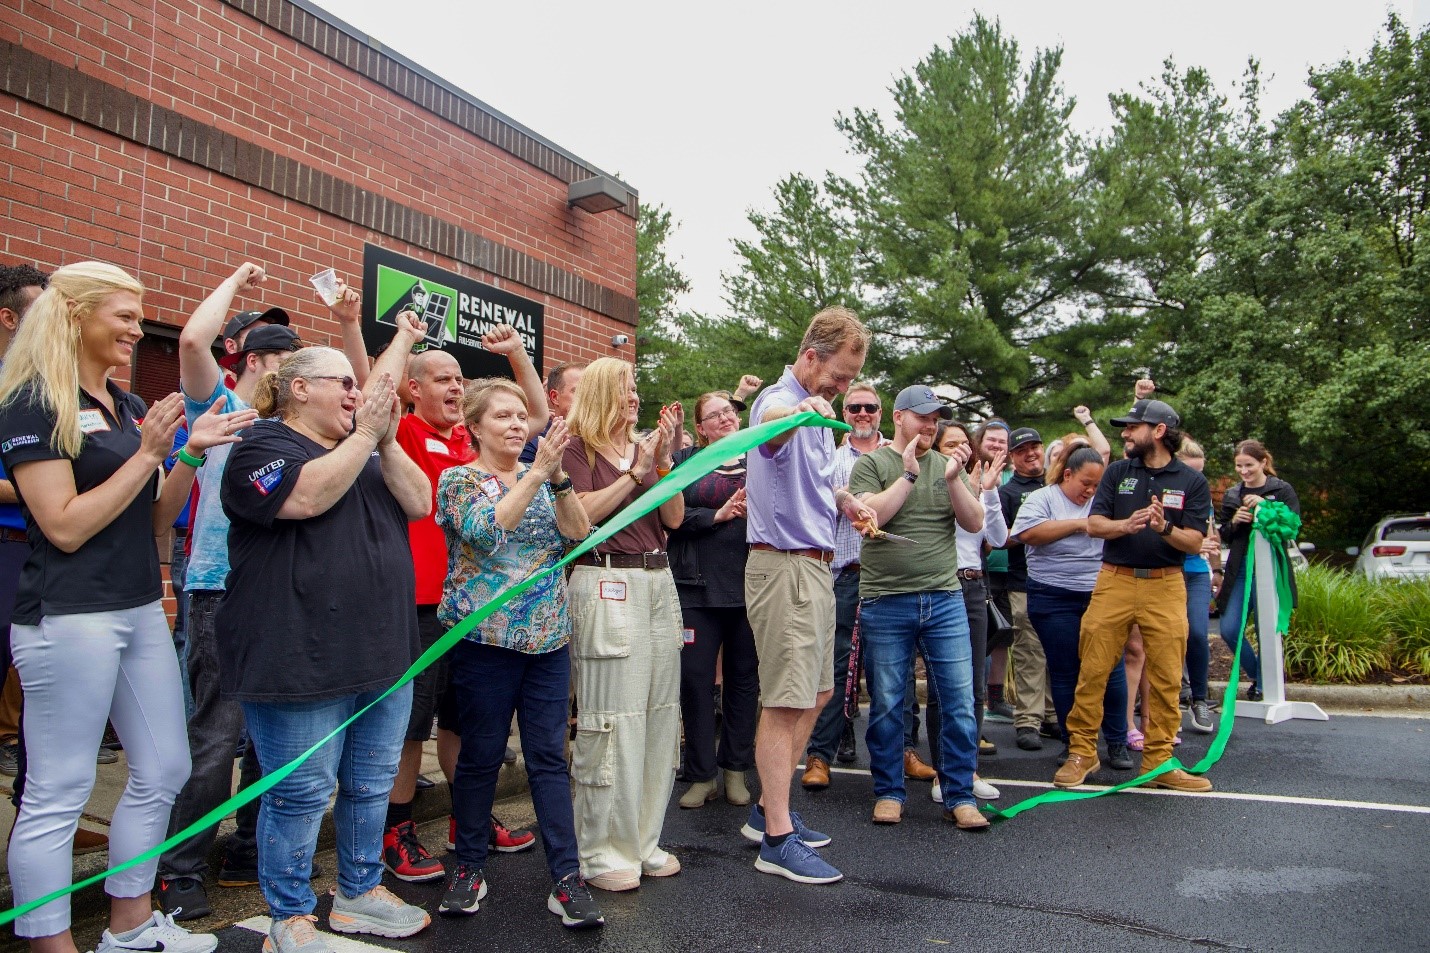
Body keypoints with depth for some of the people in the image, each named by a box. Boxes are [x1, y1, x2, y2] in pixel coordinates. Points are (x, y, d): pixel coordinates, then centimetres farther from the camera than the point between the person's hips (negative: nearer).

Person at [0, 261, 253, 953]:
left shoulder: (128, 406, 12)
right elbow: (65, 526, -16)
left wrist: (193, 453, -1)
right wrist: (148, 453, -16)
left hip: (141, 610, 8)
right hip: (69, 617, -8)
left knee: (163, 770, 14)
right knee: (57, 795, 2)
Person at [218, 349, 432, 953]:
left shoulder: (368, 450, 17)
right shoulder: (263, 444, -4)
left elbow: (418, 503, 4)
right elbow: (307, 497, -23)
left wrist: (387, 439, -8)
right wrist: (365, 435, -17)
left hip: (384, 651, 8)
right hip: (302, 659, -7)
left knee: (372, 783, 16)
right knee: (301, 793, 2)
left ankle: (360, 893, 32)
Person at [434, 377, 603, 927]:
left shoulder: (540, 477, 11)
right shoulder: (458, 479, -1)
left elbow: (578, 533, -2)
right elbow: (485, 531, -19)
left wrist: (558, 476, -16)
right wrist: (538, 472, -22)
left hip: (548, 635, 3)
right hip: (485, 635, -3)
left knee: (549, 756, 4)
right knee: (480, 755, 6)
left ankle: (567, 878, 8)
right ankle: (469, 866, 24)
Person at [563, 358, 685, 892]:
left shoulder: (644, 448, 16)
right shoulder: (578, 449, 0)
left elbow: (673, 518, 8)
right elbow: (582, 513, -14)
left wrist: (663, 460, -4)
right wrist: (636, 470, -12)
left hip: (658, 581, 7)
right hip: (606, 583, -6)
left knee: (660, 712, 8)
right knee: (613, 718, -5)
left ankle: (642, 839, 21)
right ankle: (601, 851, 9)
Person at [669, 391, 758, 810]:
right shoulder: (684, 461, 7)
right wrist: (717, 515, -13)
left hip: (749, 585, 1)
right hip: (698, 586, -1)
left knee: (743, 678, 8)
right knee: (695, 677, 2)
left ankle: (736, 770, 22)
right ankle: (701, 776, 15)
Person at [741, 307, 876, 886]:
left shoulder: (816, 415, 15)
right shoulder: (780, 401, -16)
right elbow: (769, 424, -43)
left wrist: (845, 501, 10)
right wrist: (799, 410, -65)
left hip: (815, 565, 10)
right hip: (784, 565, -10)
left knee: (816, 693, 17)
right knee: (787, 702, -5)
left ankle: (768, 811, 29)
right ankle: (778, 840, 6)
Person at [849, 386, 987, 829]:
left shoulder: (947, 465, 11)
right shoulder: (871, 464, 1)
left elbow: (974, 523, 4)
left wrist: (953, 478, -10)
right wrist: (908, 474, -12)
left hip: (945, 600, 3)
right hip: (886, 603, -3)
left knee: (959, 702, 3)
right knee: (886, 705, 6)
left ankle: (960, 796, 16)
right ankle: (889, 792, 21)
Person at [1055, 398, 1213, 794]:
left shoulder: (1192, 481, 5)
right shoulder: (1117, 472, 9)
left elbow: (1194, 542, -2)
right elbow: (1094, 525, 1)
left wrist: (1165, 528, -21)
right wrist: (1125, 525, -19)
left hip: (1166, 586, 0)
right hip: (1114, 582, 1)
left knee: (1166, 679, 2)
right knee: (1092, 671, 0)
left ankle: (1158, 762, 15)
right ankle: (1081, 753, 11)